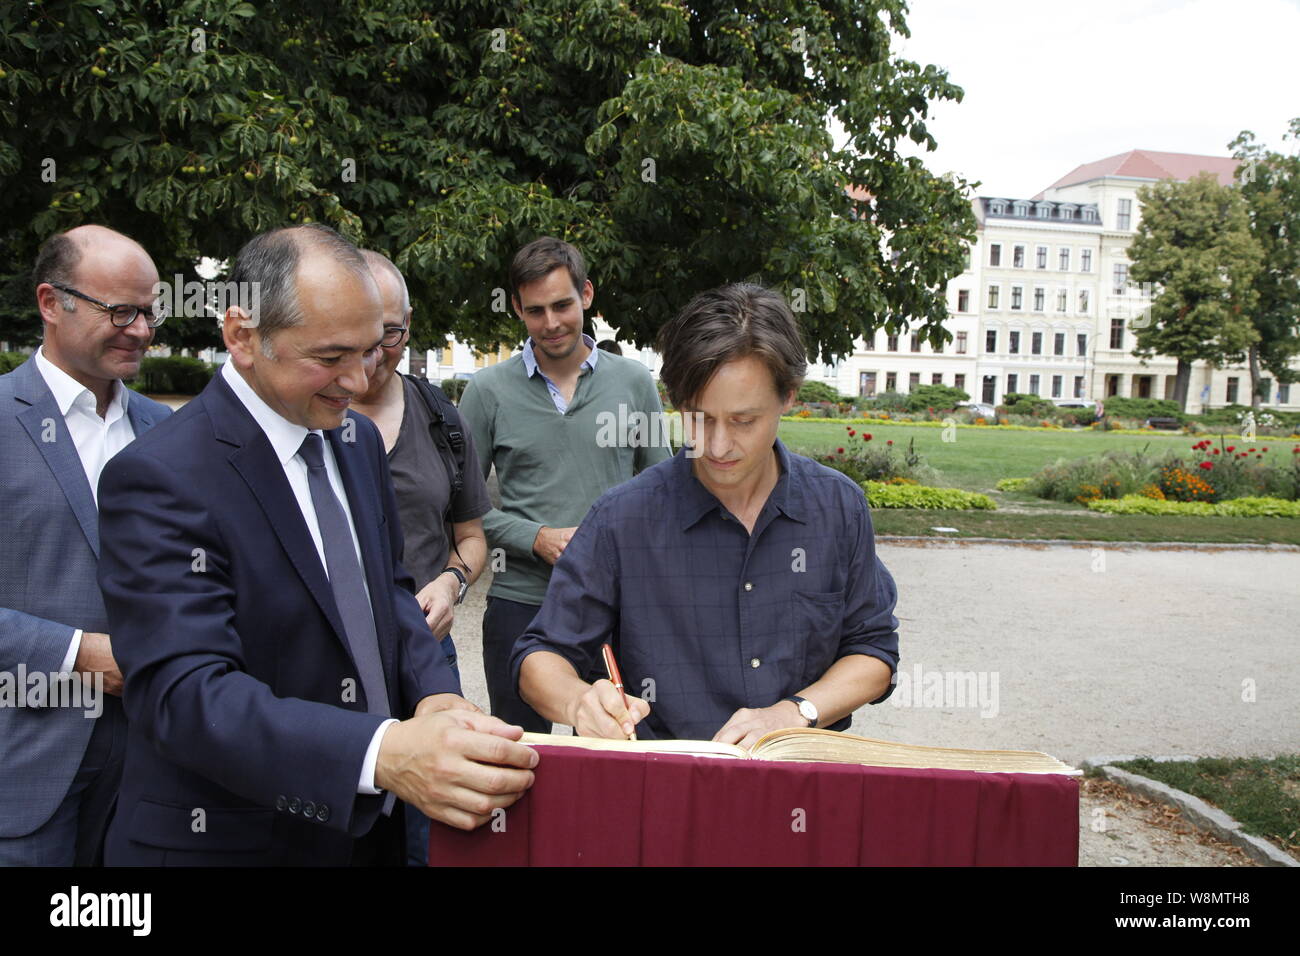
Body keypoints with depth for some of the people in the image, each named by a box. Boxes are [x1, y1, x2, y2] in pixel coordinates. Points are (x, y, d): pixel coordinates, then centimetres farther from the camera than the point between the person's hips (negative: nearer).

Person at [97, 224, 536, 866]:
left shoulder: (357, 439, 3)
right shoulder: (159, 479, -20)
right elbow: (185, 693, -28)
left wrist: (434, 693, -10)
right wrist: (383, 753, -42)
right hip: (225, 839, -6)